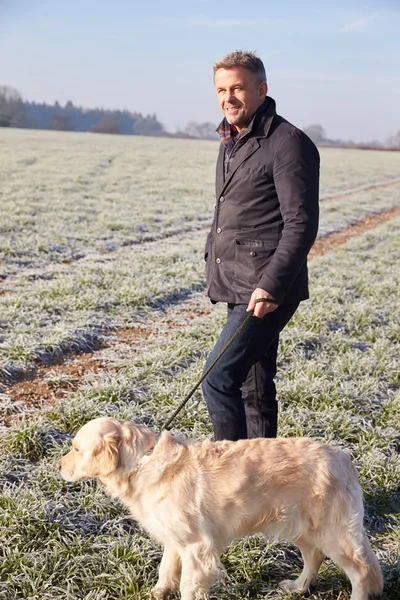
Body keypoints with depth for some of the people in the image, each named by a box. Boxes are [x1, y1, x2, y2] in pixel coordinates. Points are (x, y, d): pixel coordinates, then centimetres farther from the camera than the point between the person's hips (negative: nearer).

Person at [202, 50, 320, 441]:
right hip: (238, 289, 9)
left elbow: (301, 225, -19)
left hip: (267, 293, -9)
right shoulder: (230, 141, 15)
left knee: (218, 380, -14)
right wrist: (216, 269, 20)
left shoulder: (288, 143, -13)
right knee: (253, 387, 15)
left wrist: (270, 287, -25)